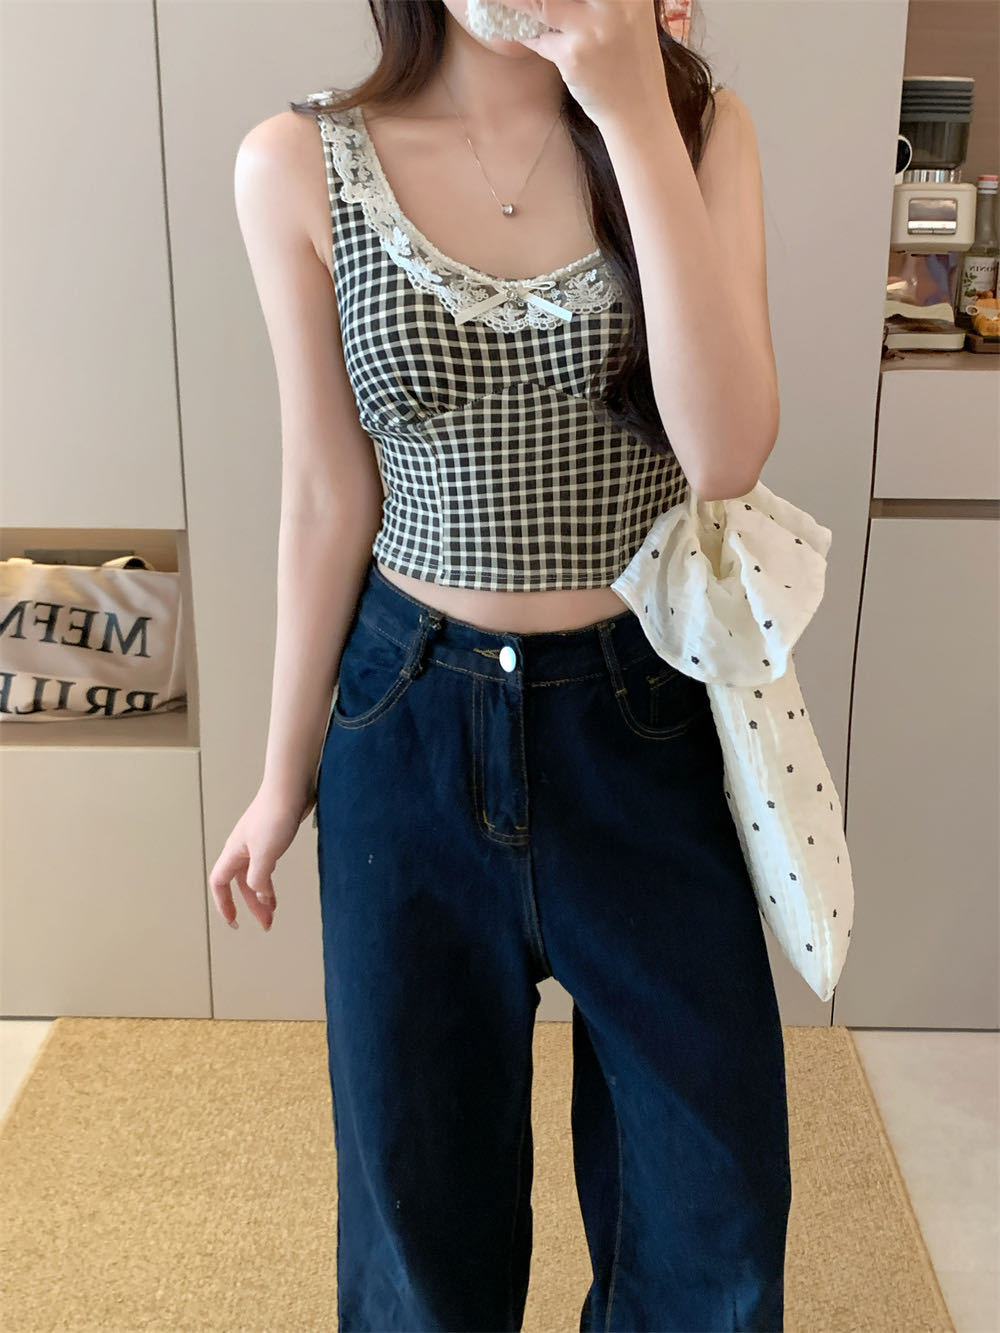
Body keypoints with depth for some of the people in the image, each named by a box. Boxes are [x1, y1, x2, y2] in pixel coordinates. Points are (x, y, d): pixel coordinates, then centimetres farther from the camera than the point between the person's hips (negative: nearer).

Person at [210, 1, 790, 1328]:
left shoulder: (700, 127, -5)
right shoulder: (298, 168, -7)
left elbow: (727, 451, -19)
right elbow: (329, 500, -1)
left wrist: (635, 116, -23)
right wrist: (287, 772, 5)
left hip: (648, 717, 1)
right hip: (415, 720, 0)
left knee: (714, 1209, 14)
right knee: (421, 1178, 18)